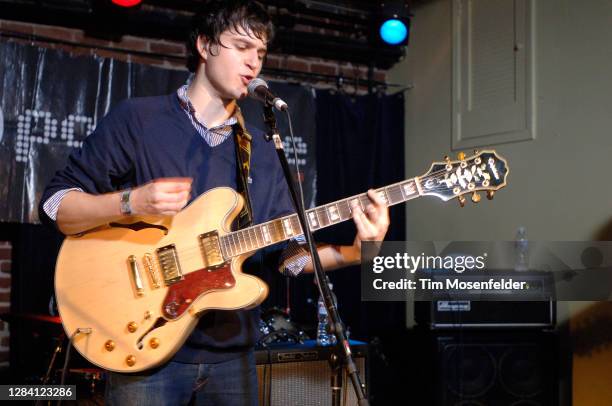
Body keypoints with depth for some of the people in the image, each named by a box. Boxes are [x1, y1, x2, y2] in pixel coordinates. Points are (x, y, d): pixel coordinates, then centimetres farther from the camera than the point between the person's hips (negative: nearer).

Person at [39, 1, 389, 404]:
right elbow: (54, 204, -5)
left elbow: (287, 249, 8)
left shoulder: (262, 151, 12)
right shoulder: (137, 119, -2)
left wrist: (356, 249, -9)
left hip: (231, 354, 5)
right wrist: (132, 202, -22)